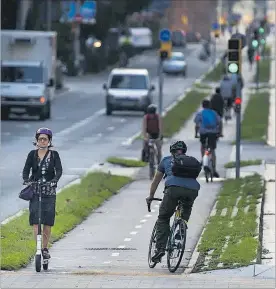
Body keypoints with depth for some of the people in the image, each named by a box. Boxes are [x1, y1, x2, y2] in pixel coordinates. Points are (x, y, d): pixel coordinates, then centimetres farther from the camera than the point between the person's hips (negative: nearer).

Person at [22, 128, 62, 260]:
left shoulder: (54, 154, 3)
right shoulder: (32, 154, 5)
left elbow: (59, 170, -7)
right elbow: (26, 169, -1)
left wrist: (54, 180, -26)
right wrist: (26, 179, -22)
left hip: (49, 192, 0)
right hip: (35, 191, 0)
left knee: (48, 222, 2)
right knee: (35, 220, -11)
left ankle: (45, 248, 14)